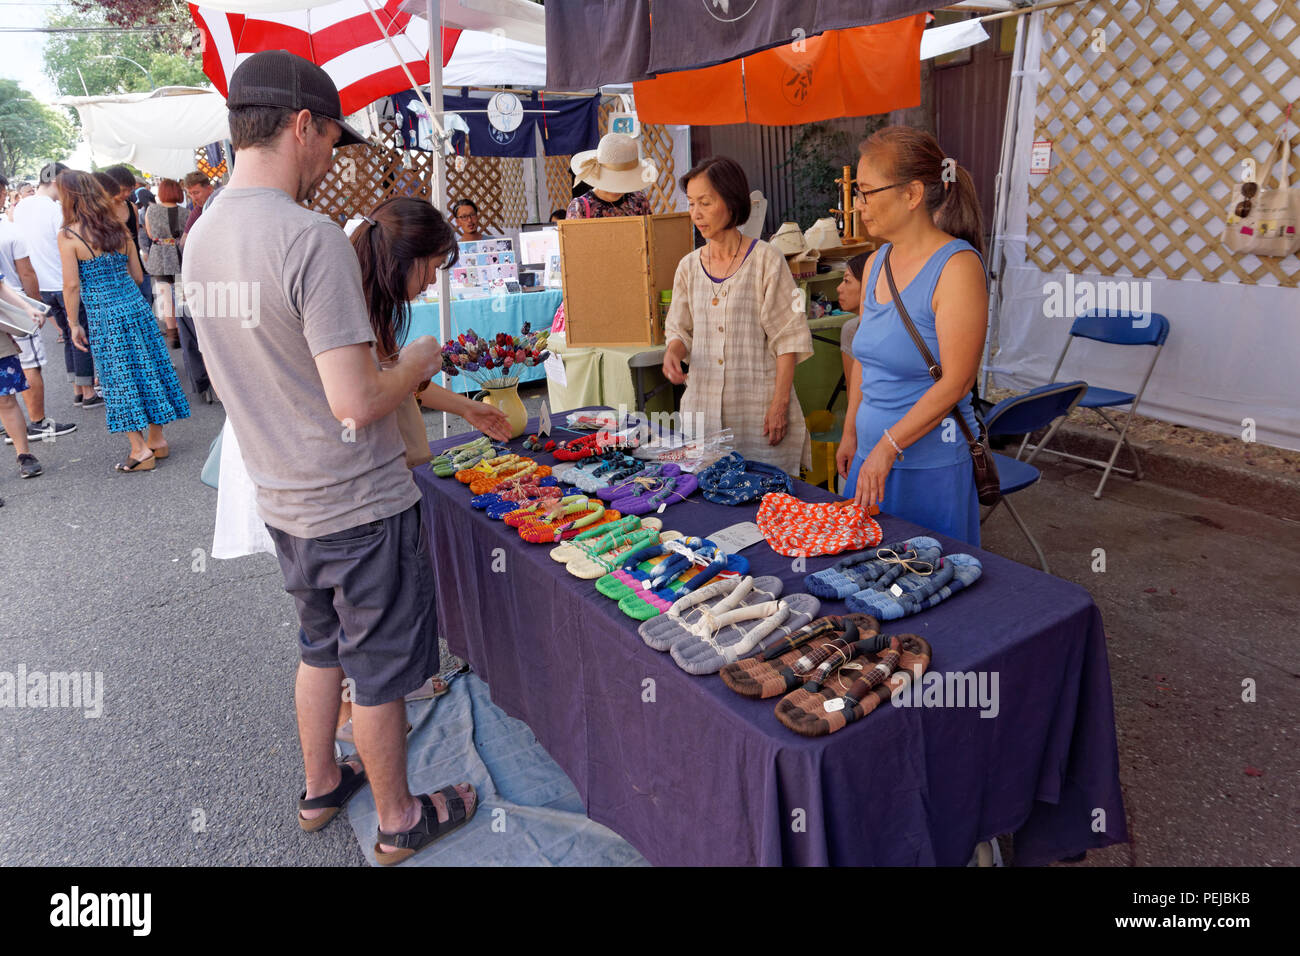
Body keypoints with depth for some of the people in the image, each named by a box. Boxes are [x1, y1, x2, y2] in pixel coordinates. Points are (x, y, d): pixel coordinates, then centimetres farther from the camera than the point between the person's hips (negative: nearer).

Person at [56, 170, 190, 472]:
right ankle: (157, 439, 20)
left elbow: (72, 285, -9)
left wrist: (73, 324, 1)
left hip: (103, 315, -5)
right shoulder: (119, 228, 7)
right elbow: (138, 275, 10)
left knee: (120, 378, 3)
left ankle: (140, 449, 5)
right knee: (147, 369, 11)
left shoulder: (68, 236, -8)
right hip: (136, 306, 5)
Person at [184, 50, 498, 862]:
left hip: (283, 502, 8)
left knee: (323, 647, 26)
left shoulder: (203, 237, 4)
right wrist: (418, 362, -7)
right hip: (360, 505, -8)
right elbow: (357, 404, -28)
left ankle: (322, 787, 45)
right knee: (381, 672, 11)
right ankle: (400, 821, 31)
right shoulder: (313, 238, -23)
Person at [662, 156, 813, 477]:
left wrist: (780, 404, -12)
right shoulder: (689, 266, 9)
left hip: (757, 405, -4)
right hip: (703, 403, 4)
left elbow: (788, 339, -6)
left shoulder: (765, 260, -4)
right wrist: (673, 352, -8)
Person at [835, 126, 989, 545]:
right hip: (873, 455, 7)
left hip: (930, 464, -7)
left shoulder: (957, 267, -14)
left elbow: (955, 381, -18)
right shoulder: (877, 262, 8)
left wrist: (888, 447, -17)